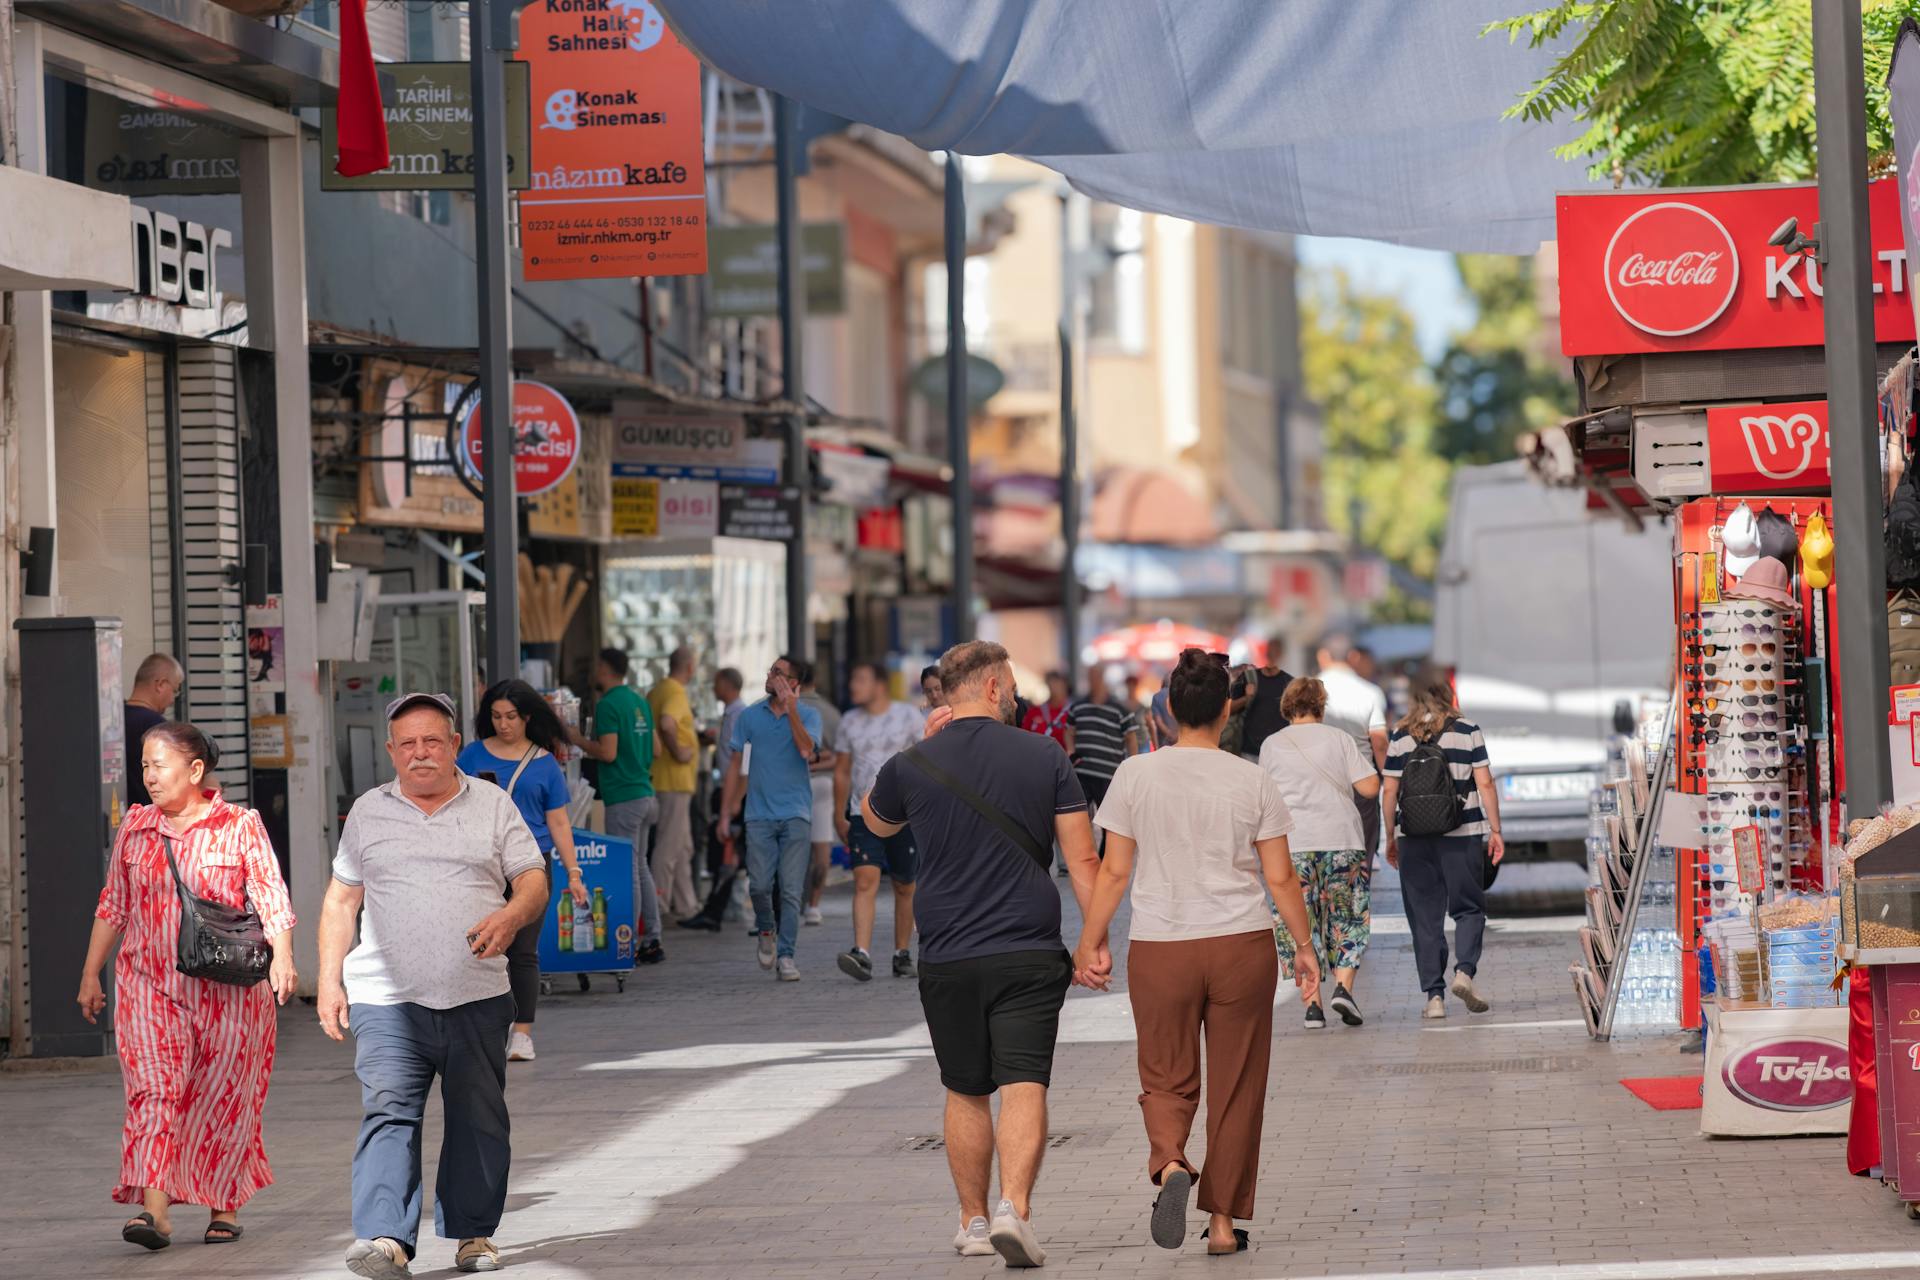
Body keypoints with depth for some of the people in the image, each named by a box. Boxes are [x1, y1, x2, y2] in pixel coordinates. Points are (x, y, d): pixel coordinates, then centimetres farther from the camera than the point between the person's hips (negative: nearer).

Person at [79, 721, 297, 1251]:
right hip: (149, 984, 2)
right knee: (154, 1090, -12)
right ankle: (154, 1209, -20)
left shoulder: (240, 826, -1)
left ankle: (224, 1206, 18)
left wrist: (281, 957, -22)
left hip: (227, 990, -2)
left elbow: (271, 899, -7)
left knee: (223, 1098, 4)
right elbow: (112, 906, 18)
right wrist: (90, 975, 17)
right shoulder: (135, 828, 10)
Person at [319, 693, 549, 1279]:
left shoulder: (493, 805, 9)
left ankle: (473, 1232, 20)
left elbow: (533, 881, 6)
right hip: (388, 1000, -1)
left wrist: (509, 918, -16)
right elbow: (341, 901, 14)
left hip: (477, 997, 1)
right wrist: (330, 982, 6)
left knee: (478, 1121, 6)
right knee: (388, 1112, -15)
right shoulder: (367, 813, 12)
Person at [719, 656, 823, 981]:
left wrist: (791, 708, -18)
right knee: (760, 884, -7)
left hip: (795, 815, -1)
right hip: (760, 815, 1)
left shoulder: (808, 715, 3)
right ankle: (765, 930, 22)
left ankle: (785, 955, 1)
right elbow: (735, 765, 12)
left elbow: (805, 749, -17)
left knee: (791, 890, -4)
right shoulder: (751, 716, 8)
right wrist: (725, 814, 9)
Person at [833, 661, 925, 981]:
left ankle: (902, 954, 19)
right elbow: (841, 772, 17)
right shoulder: (849, 722, 10)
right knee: (864, 881, -15)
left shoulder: (909, 717, 0)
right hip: (862, 816, 1)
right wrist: (840, 817, 15)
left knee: (904, 887, 6)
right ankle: (862, 955, -25)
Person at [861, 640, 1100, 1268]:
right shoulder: (1044, 757, -1)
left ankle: (974, 1222, 22)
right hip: (1029, 954, -1)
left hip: (948, 960, 2)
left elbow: (875, 821, 23)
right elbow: (1082, 858, -2)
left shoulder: (913, 767, 0)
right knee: (1024, 1086, -6)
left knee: (966, 1094, 15)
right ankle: (1014, 1208, -24)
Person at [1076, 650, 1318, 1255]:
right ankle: (1224, 1221, 12)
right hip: (1242, 945, 0)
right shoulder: (1252, 782, -3)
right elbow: (1280, 877, 0)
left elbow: (1114, 871, -1)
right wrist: (1305, 947, 11)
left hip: (1160, 949, 0)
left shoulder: (1135, 775, -4)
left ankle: (1169, 1165, -18)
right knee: (1236, 1088, 10)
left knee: (1167, 1079, 12)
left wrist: (1091, 940, 10)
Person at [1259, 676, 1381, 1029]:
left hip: (1292, 841, 0)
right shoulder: (1339, 739, 3)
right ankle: (1343, 986, -9)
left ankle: (1312, 1003, -2)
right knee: (1348, 920, 10)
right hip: (1342, 839, 0)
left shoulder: (1271, 746, 6)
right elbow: (1370, 788, -1)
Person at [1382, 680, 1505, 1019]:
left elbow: (1390, 792, 6)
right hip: (1462, 835, -1)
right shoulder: (1467, 731, 4)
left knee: (1424, 917, 5)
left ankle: (1434, 996, 1)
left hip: (1414, 838, 1)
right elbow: (1485, 783, 0)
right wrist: (1495, 830, 4)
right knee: (1469, 908, 9)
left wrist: (1390, 838, 13)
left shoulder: (1399, 736, 7)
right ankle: (1464, 970, -14)